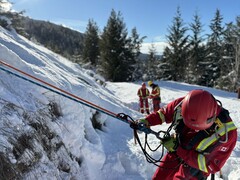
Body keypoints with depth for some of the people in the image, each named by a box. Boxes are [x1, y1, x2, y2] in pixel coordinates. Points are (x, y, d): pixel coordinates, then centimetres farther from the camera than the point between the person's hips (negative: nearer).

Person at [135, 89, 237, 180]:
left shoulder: (226, 132, -34)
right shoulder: (183, 104, -26)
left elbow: (212, 165, -25)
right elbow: (164, 112, -3)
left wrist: (178, 149, -31)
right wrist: (147, 121, -18)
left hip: (196, 166, -3)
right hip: (175, 153, 4)